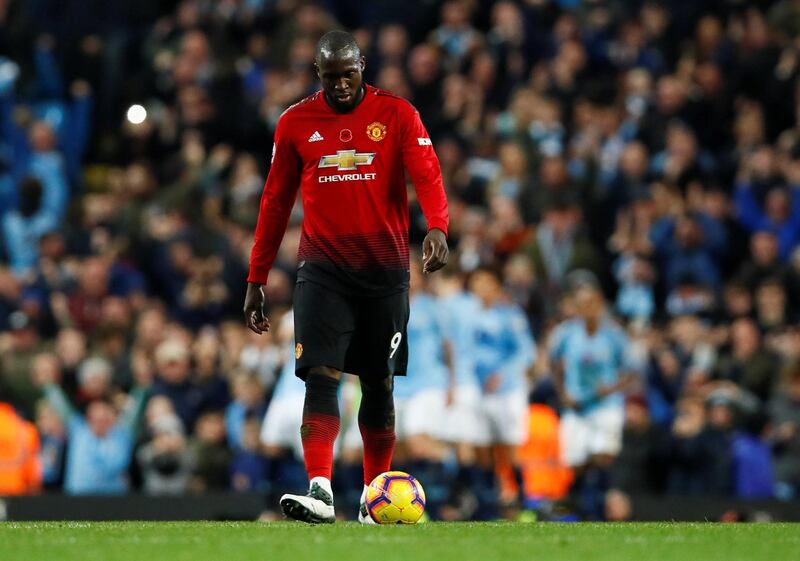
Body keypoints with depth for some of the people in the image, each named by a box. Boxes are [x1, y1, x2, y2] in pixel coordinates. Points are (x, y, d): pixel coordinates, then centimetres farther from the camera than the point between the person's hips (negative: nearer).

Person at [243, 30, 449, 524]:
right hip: (323, 267, 0)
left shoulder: (397, 115, 0)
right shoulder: (295, 123, 5)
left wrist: (437, 227, -34)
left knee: (379, 384, 8)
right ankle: (320, 492, -25)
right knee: (321, 376, -15)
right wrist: (257, 279, 10)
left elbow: (427, 175, -13)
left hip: (385, 269, 0)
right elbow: (275, 202, 11)